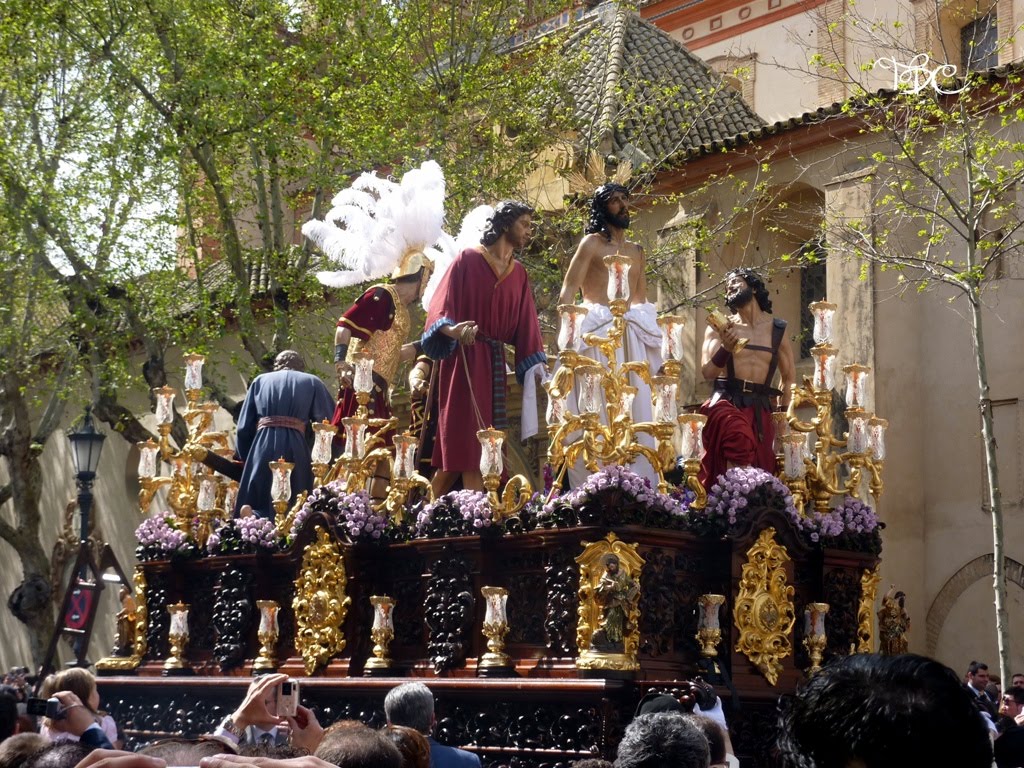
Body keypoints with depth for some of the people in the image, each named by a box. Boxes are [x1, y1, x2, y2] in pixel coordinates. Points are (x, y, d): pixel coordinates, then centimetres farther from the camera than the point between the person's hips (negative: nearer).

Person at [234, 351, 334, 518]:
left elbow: (244, 427, 15)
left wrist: (246, 459, 24)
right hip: (295, 450, -1)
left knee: (254, 510, 4)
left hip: (262, 448, 1)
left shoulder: (260, 381, 20)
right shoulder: (312, 382, 16)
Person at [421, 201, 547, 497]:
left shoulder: (519, 274, 16)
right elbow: (441, 308, -8)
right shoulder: (468, 259, -1)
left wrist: (537, 366, 5)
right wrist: (453, 330, -29)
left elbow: (524, 325, 15)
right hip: (463, 360, -6)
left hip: (494, 364, 6)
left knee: (483, 445, 0)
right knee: (464, 438, -11)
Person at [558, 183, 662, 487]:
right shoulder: (592, 243, 2)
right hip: (597, 333, -6)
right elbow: (567, 292, -5)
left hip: (631, 336, 6)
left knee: (634, 405, 0)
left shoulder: (637, 251, 21)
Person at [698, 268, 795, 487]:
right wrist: (726, 348, -20)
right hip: (727, 401, -3)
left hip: (761, 408, 3)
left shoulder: (777, 329, 11)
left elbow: (789, 378, 18)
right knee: (739, 436, -34)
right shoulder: (719, 327, 8)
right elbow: (708, 373, -3)